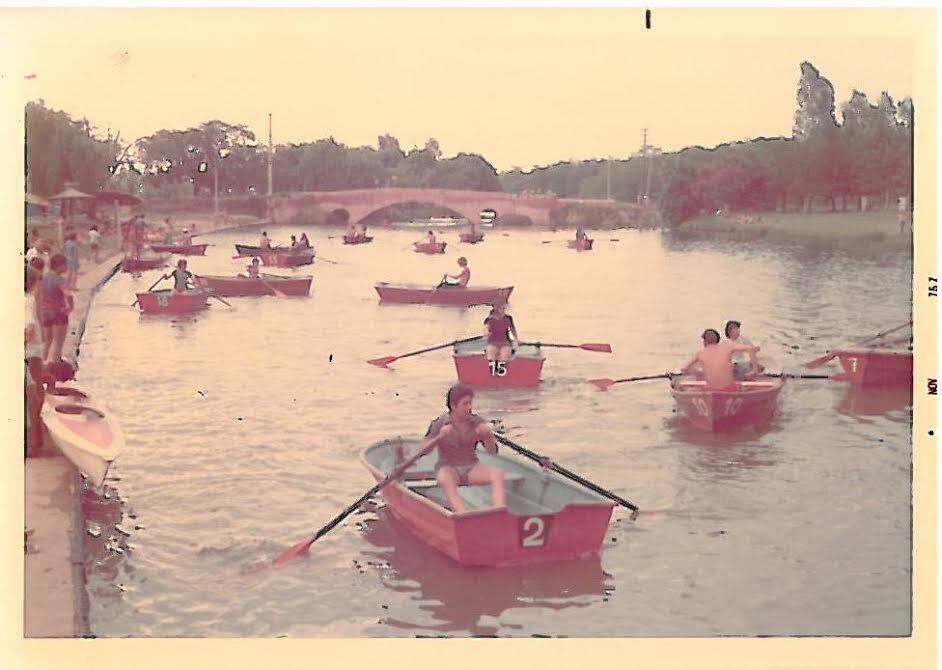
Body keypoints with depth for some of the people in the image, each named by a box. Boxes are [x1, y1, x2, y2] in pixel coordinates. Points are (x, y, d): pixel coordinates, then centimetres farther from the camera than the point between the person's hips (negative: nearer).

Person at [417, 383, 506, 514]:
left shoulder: (477, 422, -1)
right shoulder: (439, 423, -8)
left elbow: (493, 451, 1)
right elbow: (422, 449, -13)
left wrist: (487, 435, -20)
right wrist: (440, 436, -29)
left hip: (472, 469, 3)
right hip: (448, 469, -3)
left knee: (498, 473, -26)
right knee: (446, 480, -38)